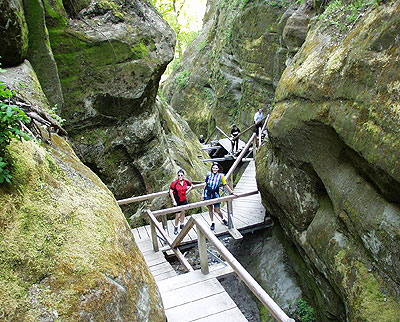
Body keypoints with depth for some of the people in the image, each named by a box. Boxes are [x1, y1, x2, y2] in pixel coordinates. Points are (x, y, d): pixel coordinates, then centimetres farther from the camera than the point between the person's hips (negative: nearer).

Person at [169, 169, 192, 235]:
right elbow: (171, 192, -16)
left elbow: (191, 186, 15)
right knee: (178, 215, -3)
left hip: (184, 200, 5)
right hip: (177, 201, -4)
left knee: (183, 212, 20)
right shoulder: (175, 183, -19)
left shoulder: (186, 182, -6)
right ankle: (175, 227, 17)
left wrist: (187, 191, 2)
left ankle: (182, 225, 40)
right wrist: (174, 201, -15)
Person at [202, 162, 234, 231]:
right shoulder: (209, 174, 2)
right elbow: (206, 185, 10)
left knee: (217, 210, 0)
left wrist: (232, 192, 5)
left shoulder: (221, 176, -1)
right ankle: (212, 223, 27)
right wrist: (203, 194, 10)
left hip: (215, 195, -2)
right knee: (210, 209, 10)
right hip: (207, 194, 2)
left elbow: (225, 185, 5)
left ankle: (223, 219, 31)